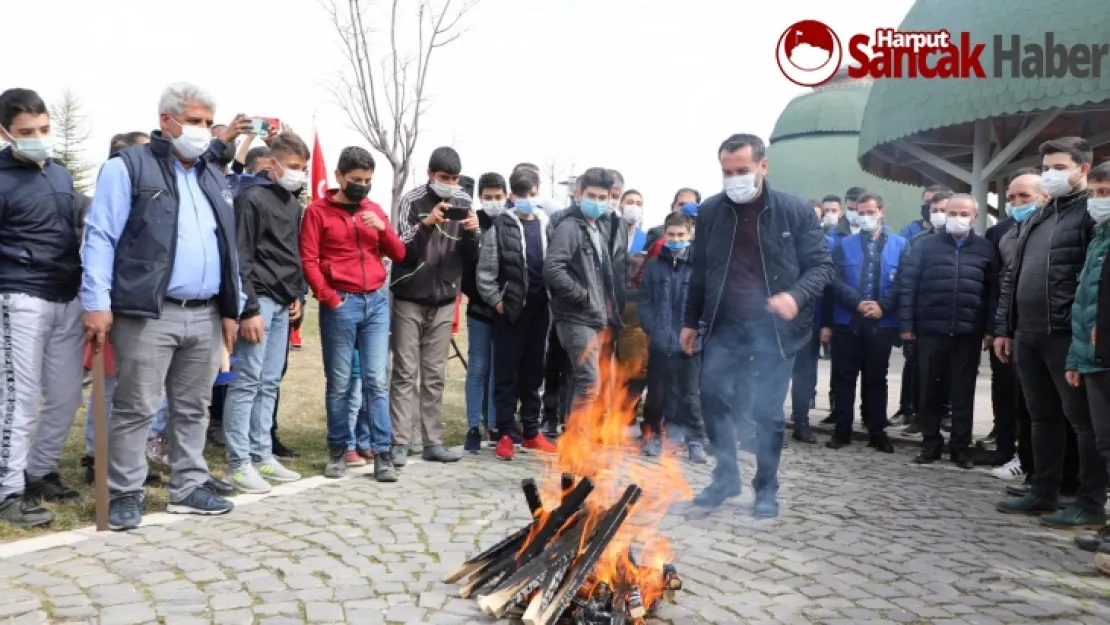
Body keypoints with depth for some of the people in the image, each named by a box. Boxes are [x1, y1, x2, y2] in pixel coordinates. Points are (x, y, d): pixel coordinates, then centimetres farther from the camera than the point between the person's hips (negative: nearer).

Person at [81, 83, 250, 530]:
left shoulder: (214, 178, 19)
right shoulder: (129, 167, 0)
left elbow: (227, 250, 19)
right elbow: (100, 237, -6)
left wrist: (231, 309, 14)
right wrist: (97, 303, -13)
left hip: (205, 316, 6)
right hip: (148, 314, -6)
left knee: (193, 409, 12)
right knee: (136, 409, 0)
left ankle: (188, 488, 22)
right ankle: (125, 494, 12)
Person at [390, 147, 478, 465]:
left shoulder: (464, 202, 5)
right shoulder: (413, 201, -6)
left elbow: (470, 258, 6)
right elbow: (404, 250, -13)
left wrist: (472, 233, -15)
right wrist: (426, 224, -29)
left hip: (444, 299, 4)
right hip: (409, 298, -3)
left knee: (435, 375, 8)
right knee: (405, 373, -1)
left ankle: (433, 442, 13)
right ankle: (400, 442, 3)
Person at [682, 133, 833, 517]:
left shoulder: (795, 211, -5)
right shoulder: (710, 212, 3)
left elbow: (821, 265, -3)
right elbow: (700, 271, 11)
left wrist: (797, 296, -22)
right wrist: (691, 320, 12)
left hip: (774, 327, -2)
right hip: (725, 325, 3)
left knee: (767, 411, 3)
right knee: (713, 397, -2)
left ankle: (766, 489, 20)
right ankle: (726, 476, 17)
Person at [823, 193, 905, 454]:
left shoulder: (899, 245, 5)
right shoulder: (844, 244, 7)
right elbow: (836, 281, -3)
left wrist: (883, 306, -15)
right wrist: (858, 303, -17)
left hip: (882, 322, -1)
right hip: (847, 321, 1)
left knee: (876, 378, 8)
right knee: (844, 377, 5)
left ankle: (877, 432, 17)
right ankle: (842, 430, 13)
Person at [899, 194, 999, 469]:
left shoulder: (986, 249, 7)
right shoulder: (925, 245, 4)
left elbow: (993, 291, 5)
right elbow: (909, 285, 1)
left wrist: (990, 329, -2)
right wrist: (907, 324, -4)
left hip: (968, 333, 0)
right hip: (930, 330, 0)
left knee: (963, 393, 6)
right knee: (930, 390, 6)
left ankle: (961, 447, 15)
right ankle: (931, 444, 17)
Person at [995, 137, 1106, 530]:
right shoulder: (1036, 219, 20)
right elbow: (1013, 277, 20)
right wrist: (1005, 328, 15)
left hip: (1068, 335, -8)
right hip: (1028, 335, 8)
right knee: (1043, 417, 14)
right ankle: (1043, 494, 23)